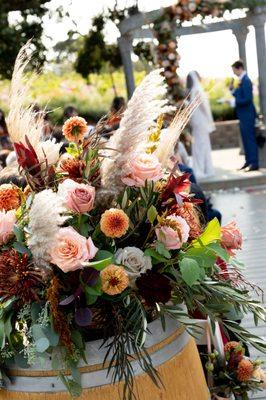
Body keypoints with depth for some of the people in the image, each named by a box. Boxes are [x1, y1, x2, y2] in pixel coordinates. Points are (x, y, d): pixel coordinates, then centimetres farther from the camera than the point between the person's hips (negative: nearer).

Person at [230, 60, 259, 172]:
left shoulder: (246, 81, -17)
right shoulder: (242, 80, 13)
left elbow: (247, 99, -23)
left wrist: (233, 102, -16)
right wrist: (232, 90, 5)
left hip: (247, 115, -10)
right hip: (243, 115, 10)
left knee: (250, 138, -6)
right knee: (246, 138, 13)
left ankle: (254, 163, -2)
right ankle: (249, 161, 20)